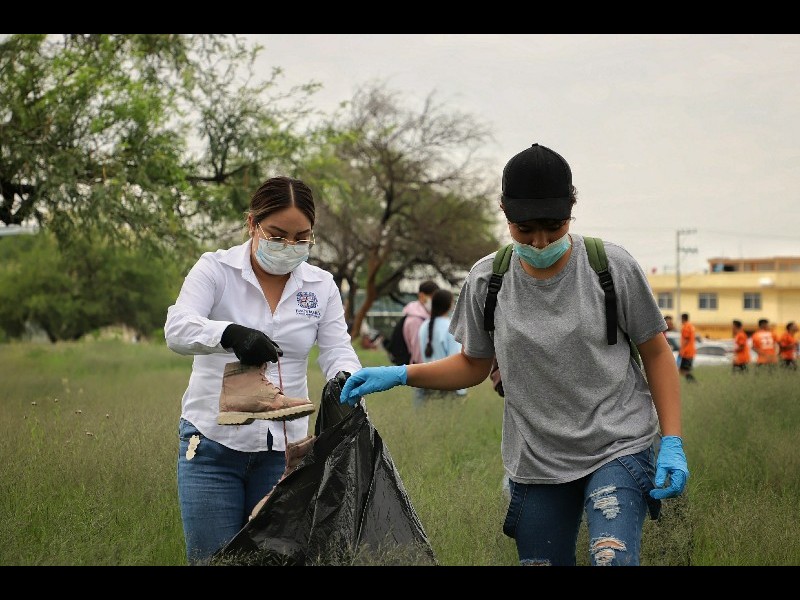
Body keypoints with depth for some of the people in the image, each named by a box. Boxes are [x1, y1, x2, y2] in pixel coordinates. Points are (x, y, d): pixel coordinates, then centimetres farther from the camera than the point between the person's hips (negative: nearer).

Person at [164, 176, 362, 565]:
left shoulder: (321, 286, 5)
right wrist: (231, 334, -42)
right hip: (213, 445, -2)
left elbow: (337, 350, -2)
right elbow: (177, 329, -20)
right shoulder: (215, 269, -5)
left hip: (283, 449, 3)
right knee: (213, 560, -1)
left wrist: (344, 380, -28)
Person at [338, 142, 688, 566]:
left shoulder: (612, 266, -8)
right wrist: (399, 375, -4)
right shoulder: (487, 280, -1)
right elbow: (473, 365, 11)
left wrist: (672, 443, -7)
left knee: (612, 557, -24)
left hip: (618, 448, -3)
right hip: (536, 463, 3)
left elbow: (656, 354, 1)